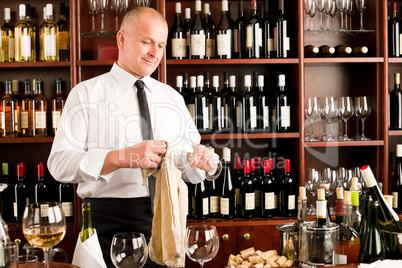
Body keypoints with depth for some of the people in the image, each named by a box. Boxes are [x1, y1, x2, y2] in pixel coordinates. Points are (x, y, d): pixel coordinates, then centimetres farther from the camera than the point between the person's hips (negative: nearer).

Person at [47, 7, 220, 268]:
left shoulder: (173, 98, 13)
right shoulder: (86, 94, -1)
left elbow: (188, 168, 10)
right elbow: (59, 163, -13)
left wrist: (205, 163, -14)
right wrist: (122, 157, -26)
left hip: (167, 220, 4)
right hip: (109, 224, -3)